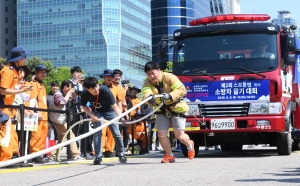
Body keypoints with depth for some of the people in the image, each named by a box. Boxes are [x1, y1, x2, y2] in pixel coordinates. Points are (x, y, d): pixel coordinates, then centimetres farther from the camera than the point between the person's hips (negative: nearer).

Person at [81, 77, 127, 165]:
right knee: (97, 132, -13)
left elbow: (115, 106, -38)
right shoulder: (85, 94, -29)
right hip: (96, 112, 1)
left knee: (116, 133, -1)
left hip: (109, 110, -1)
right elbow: (84, 106, -8)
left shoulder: (105, 90, -37)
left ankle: (121, 154, 17)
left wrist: (121, 117, -53)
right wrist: (91, 115, -23)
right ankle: (98, 156, -6)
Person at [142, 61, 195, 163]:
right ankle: (169, 155, 19)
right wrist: (149, 97, -53)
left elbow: (182, 90, -26)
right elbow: (145, 93, -29)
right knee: (161, 135, -4)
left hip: (176, 108, -4)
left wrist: (170, 96, -41)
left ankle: (190, 145, 29)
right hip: (161, 110, 4)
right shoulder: (147, 83, -8)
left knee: (179, 135, -5)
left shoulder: (169, 77, -18)